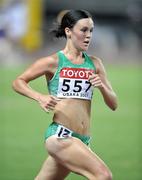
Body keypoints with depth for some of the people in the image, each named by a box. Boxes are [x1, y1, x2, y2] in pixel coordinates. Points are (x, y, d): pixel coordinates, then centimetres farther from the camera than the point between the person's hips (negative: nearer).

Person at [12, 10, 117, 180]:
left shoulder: (94, 63, 12)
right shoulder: (53, 62, -2)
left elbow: (113, 104, 14)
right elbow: (18, 82, 6)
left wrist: (102, 86, -7)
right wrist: (40, 97, -12)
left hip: (81, 140, 6)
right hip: (59, 134, -6)